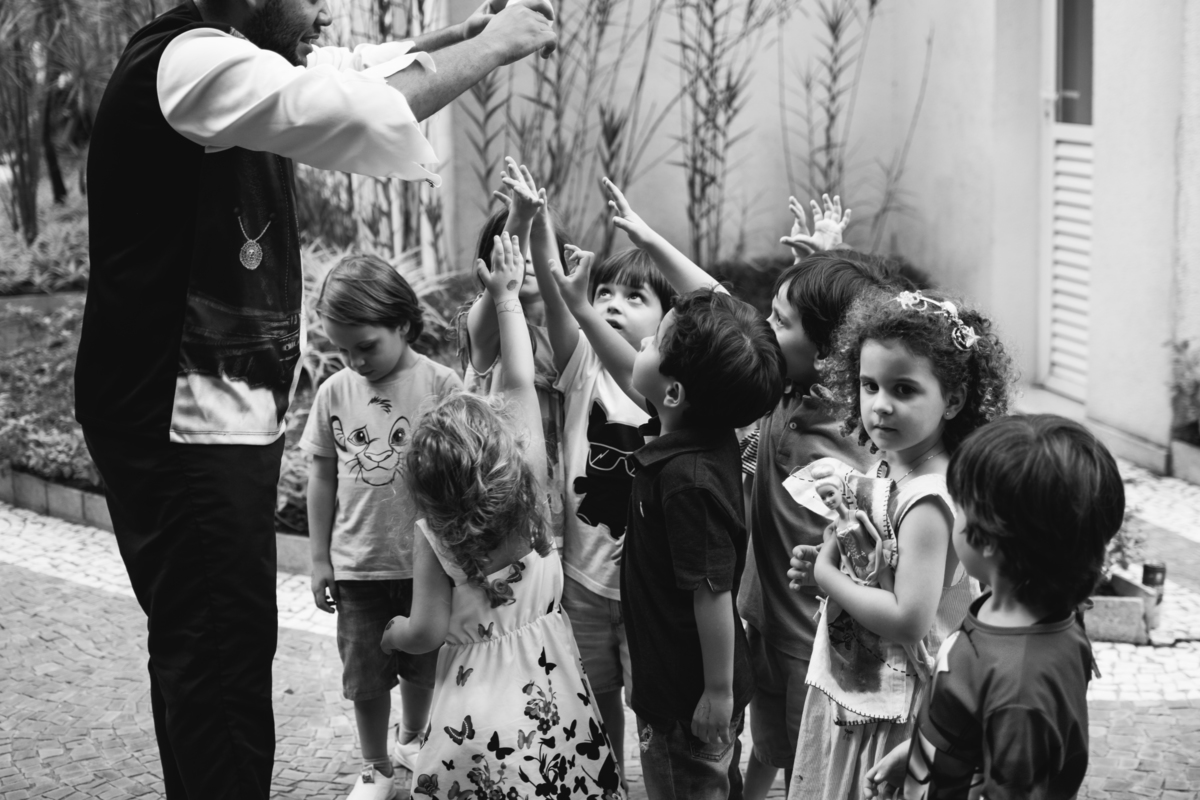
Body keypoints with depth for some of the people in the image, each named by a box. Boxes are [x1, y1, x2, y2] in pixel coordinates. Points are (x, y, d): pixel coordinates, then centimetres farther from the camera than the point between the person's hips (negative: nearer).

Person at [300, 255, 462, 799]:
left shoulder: (441, 386, -11)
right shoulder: (334, 393, -3)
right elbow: (322, 477, 5)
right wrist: (320, 558, 6)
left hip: (426, 561, -1)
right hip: (358, 565, 1)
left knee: (422, 666, 16)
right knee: (365, 674, 8)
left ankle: (413, 740, 42)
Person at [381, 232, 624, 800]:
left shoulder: (435, 538, -14)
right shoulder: (531, 486, -9)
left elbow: (428, 632, -14)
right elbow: (520, 385, -1)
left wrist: (393, 632, 9)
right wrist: (506, 299, 6)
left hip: (479, 710, -2)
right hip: (553, 697, 3)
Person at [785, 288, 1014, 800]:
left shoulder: (926, 500, -24)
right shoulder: (883, 469, 2)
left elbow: (908, 620, -29)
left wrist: (824, 575, -18)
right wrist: (821, 561, -5)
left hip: (893, 711, -9)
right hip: (850, 693, 9)